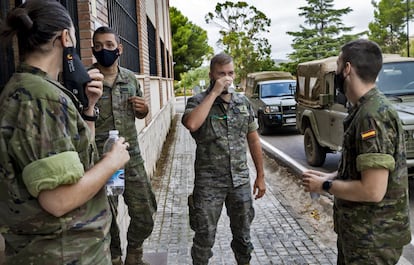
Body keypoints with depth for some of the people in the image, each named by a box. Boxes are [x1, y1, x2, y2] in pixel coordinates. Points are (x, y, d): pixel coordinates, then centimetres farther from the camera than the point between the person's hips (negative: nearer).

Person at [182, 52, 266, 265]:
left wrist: (260, 176, 9)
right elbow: (191, 124, -28)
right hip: (208, 183, -3)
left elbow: (253, 141, 10)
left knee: (243, 234, 16)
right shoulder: (198, 101, -5)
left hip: (240, 181, 4)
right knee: (205, 237, 6)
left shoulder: (243, 102, 6)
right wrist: (214, 93, -21)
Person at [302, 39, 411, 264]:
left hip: (373, 238, -9)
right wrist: (329, 177, 4)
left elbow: (372, 191, -29)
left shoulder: (373, 116, -25)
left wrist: (325, 186, -16)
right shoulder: (363, 110, 6)